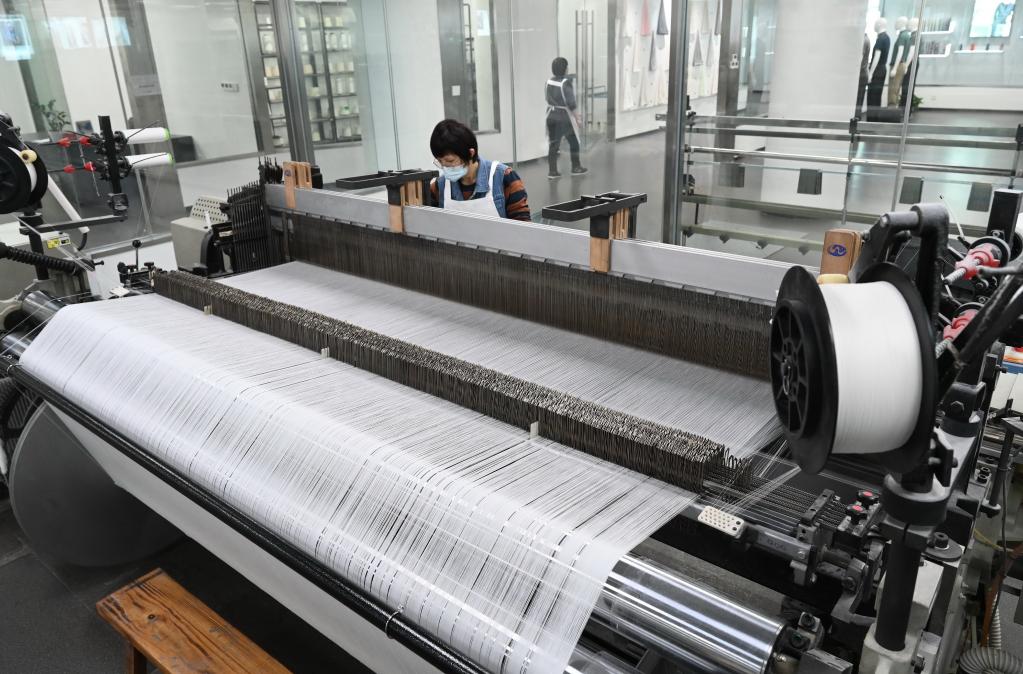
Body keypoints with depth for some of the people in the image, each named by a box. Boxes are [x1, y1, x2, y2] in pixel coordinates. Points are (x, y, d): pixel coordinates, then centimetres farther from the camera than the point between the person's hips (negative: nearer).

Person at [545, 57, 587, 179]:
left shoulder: (549, 82, 2)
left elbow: (549, 100, 9)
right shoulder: (566, 82, -17)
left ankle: (552, 171, 5)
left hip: (551, 115, 6)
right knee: (574, 142, 13)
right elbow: (570, 102, -18)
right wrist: (576, 116, -9)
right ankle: (576, 167, 22)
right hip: (564, 116, -6)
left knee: (553, 144, 7)